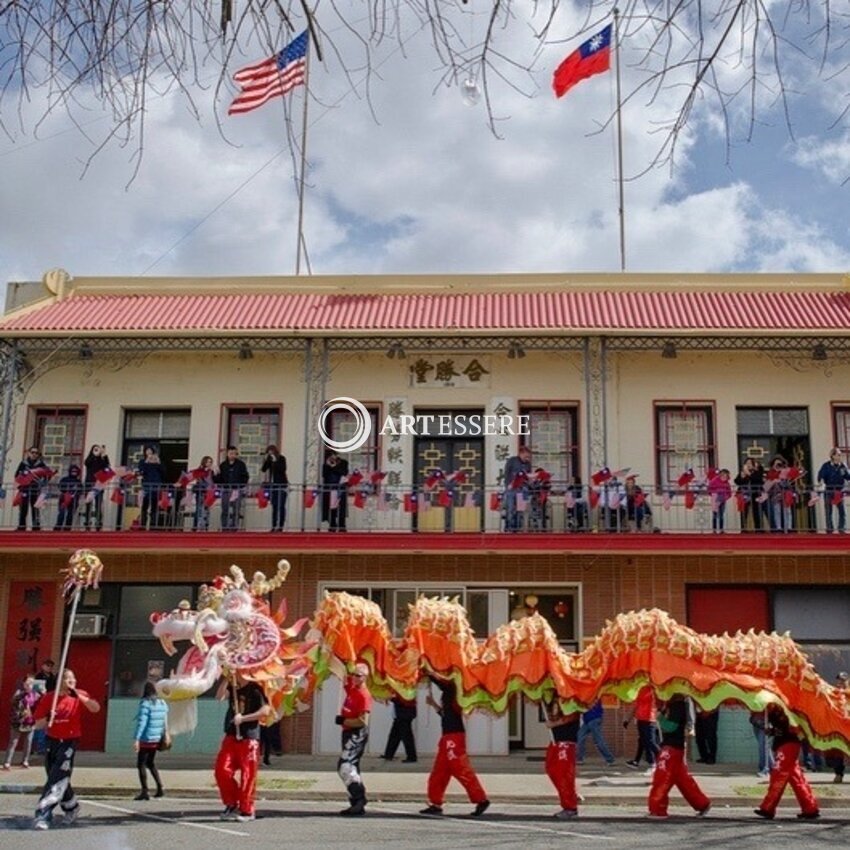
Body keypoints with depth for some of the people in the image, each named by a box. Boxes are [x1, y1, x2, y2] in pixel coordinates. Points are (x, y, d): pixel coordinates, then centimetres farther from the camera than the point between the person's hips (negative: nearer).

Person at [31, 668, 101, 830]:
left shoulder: (79, 696, -5)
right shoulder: (48, 698, -2)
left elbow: (96, 708, -22)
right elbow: (38, 724, 1)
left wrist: (78, 696, -30)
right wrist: (47, 719, -20)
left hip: (69, 742, -3)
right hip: (52, 742, 3)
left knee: (57, 779, -13)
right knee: (59, 779, 14)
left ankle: (43, 816, -13)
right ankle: (72, 807, 37)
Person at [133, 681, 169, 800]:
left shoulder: (145, 704, -14)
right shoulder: (162, 703, 5)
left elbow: (141, 722, -20)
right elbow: (165, 721, 11)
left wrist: (136, 739, -20)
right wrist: (165, 734, 22)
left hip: (146, 739, -7)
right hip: (157, 739, 7)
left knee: (141, 764, 2)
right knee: (150, 763, 21)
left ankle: (144, 791, -3)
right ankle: (160, 787, 13)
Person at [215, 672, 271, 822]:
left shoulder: (255, 689, -4)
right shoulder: (232, 688, 11)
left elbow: (266, 710, -15)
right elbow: (219, 696, -8)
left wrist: (243, 718, -18)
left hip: (249, 738, -5)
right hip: (231, 736, 5)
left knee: (247, 775, -2)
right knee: (222, 770, -2)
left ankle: (246, 810, 8)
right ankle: (231, 804, 14)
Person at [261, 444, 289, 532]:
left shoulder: (281, 458, -4)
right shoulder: (269, 460, 9)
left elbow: (283, 469, -18)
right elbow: (264, 469, 2)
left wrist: (275, 461, -20)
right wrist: (266, 460, -8)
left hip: (282, 485, -5)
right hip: (273, 485, 5)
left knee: (281, 506, -6)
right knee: (274, 506, 6)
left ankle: (280, 526, -6)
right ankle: (274, 526, 9)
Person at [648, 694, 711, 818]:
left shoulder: (678, 706, -17)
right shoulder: (673, 704, 12)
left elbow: (671, 726, -23)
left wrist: (661, 717, -13)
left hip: (672, 748, -10)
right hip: (673, 747, 10)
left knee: (661, 779, -6)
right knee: (683, 779, 16)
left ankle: (657, 810, -2)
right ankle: (702, 803, 22)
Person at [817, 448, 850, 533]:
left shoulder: (842, 466, 5)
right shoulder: (826, 466, -6)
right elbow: (821, 475, -10)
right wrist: (821, 480, -30)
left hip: (839, 491, 3)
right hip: (829, 491, -3)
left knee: (842, 511, 0)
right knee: (828, 511, 2)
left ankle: (841, 529, 8)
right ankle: (829, 529, 10)